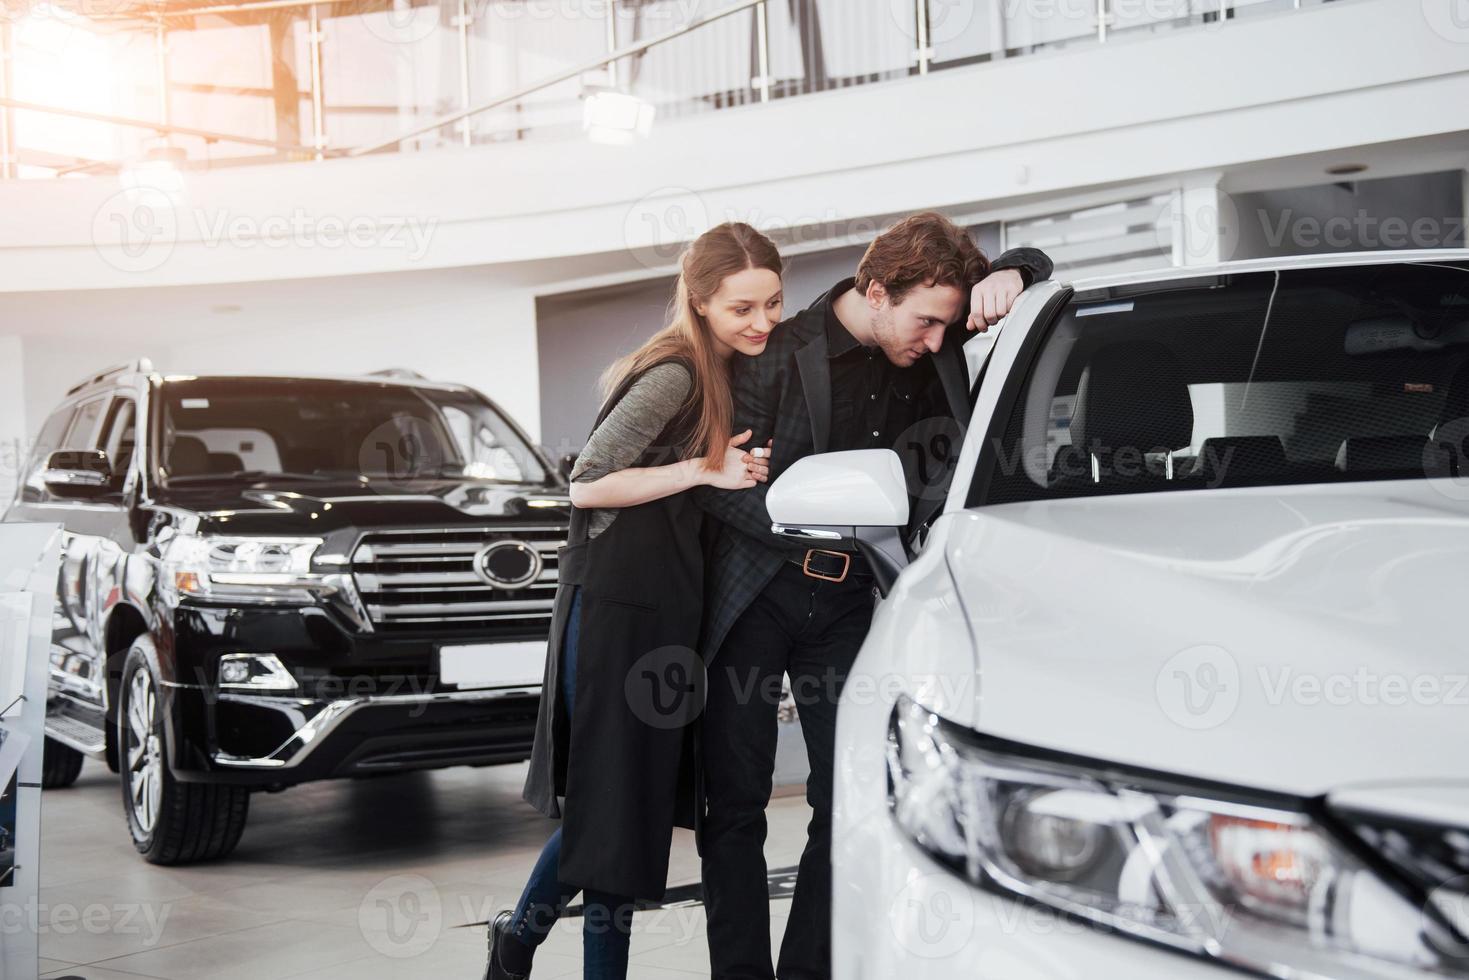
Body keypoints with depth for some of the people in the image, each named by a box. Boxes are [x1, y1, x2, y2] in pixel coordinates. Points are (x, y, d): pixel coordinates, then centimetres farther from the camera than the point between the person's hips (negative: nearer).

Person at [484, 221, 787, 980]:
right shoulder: (675, 374, -16)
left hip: (665, 605, 9)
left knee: (622, 799, 16)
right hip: (618, 606, -9)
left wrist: (732, 463, 2)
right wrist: (706, 471, -20)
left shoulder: (725, 373, 11)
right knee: (615, 801, -2)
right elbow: (587, 485, -18)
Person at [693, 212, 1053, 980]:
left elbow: (1036, 269, 11)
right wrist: (818, 530, -21)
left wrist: (1010, 276, -13)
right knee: (736, 802, 1)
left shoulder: (931, 348, -1)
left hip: (848, 601, 4)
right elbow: (720, 485, -12)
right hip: (756, 597, -4)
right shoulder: (781, 355, -14)